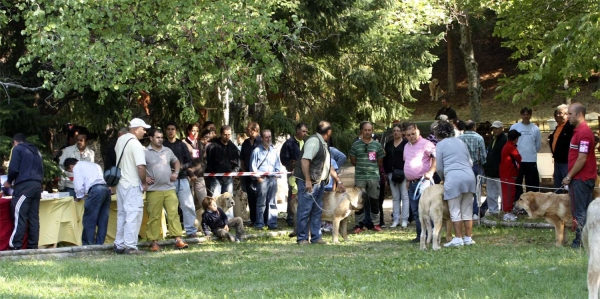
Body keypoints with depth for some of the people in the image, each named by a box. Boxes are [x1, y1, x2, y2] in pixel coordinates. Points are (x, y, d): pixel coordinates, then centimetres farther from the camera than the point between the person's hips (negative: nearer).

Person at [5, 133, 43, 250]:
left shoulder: (17, 149, 2)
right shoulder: (36, 151, 23)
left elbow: (13, 169, -7)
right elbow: (41, 171, 21)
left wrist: (9, 182, 8)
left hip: (24, 186, -7)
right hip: (37, 186, 7)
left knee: (19, 217, -9)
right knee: (34, 217, 6)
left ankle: (15, 246, -13)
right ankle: (33, 246, 4)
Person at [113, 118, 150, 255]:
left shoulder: (120, 140, 8)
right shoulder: (136, 145, -18)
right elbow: (141, 167, -24)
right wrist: (144, 183, -10)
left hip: (121, 182, 9)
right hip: (133, 185, -9)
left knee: (122, 214, 14)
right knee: (133, 215, -6)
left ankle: (119, 245, 18)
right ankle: (130, 246, -9)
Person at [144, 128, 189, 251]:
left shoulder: (167, 151, 14)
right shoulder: (145, 152, -1)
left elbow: (176, 162, 27)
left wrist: (176, 173, 12)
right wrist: (144, 178, -10)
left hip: (169, 188, 4)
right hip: (153, 190, -4)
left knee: (174, 213, -2)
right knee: (154, 216, -1)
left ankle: (178, 240, -3)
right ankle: (154, 242, 5)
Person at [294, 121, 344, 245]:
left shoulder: (323, 144, 19)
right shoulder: (314, 141, -12)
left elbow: (328, 165, 28)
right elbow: (305, 160, -22)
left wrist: (338, 181, 27)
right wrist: (307, 181, -27)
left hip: (319, 182, 10)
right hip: (308, 182, -10)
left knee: (317, 210, 11)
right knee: (305, 210, -6)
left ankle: (316, 237, 16)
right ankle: (302, 238, -2)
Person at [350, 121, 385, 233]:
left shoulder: (377, 145, 6)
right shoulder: (356, 145, 3)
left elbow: (380, 162, 11)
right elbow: (352, 161, 6)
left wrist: (372, 167, 5)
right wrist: (362, 166, 3)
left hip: (374, 176, 1)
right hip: (360, 177, -1)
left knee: (374, 201, 5)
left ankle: (376, 224, 13)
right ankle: (359, 224, 7)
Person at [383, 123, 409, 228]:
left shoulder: (406, 143, 0)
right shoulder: (389, 144, 16)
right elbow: (385, 159, 17)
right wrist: (386, 172, 8)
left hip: (403, 172, -5)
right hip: (391, 172, 5)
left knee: (404, 196, -5)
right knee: (395, 197, 7)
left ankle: (405, 220, -2)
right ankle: (395, 219, 9)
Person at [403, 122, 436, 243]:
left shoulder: (426, 144, -8)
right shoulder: (407, 147, 18)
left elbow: (436, 158, -15)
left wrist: (430, 172, -24)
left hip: (423, 182, -9)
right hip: (412, 183, 9)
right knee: (415, 211, 10)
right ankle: (420, 235, 15)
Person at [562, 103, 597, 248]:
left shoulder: (583, 132, -17)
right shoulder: (579, 130, 15)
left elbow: (582, 159, -21)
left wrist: (569, 177, -16)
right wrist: (570, 176, 16)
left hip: (580, 179, -10)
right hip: (585, 178, 10)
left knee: (580, 212, -5)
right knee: (586, 211, 12)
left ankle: (580, 241, -2)